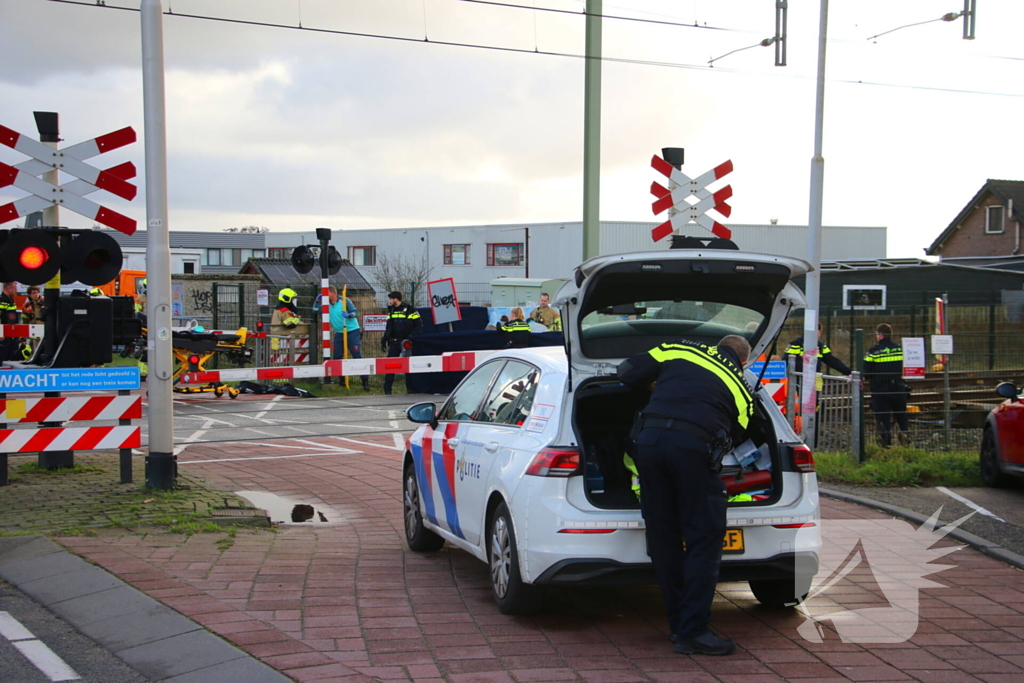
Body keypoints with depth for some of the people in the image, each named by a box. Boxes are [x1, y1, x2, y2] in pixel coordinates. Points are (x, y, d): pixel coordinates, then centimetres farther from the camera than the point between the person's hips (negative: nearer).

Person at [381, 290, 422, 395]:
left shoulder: (410, 309, -7)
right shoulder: (391, 311, 11)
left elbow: (419, 325, -7)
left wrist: (411, 337, -17)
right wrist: (384, 340, 15)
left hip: (406, 343, -5)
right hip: (394, 343, 5)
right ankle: (387, 390, -3)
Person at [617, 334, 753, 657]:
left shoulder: (679, 351, 22)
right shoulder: (741, 388, 21)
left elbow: (628, 372, 22)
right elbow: (734, 435, 21)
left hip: (649, 439, 3)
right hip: (695, 446, -3)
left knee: (663, 539, 12)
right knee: (704, 540, 6)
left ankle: (680, 624, 21)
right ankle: (693, 631, 2)